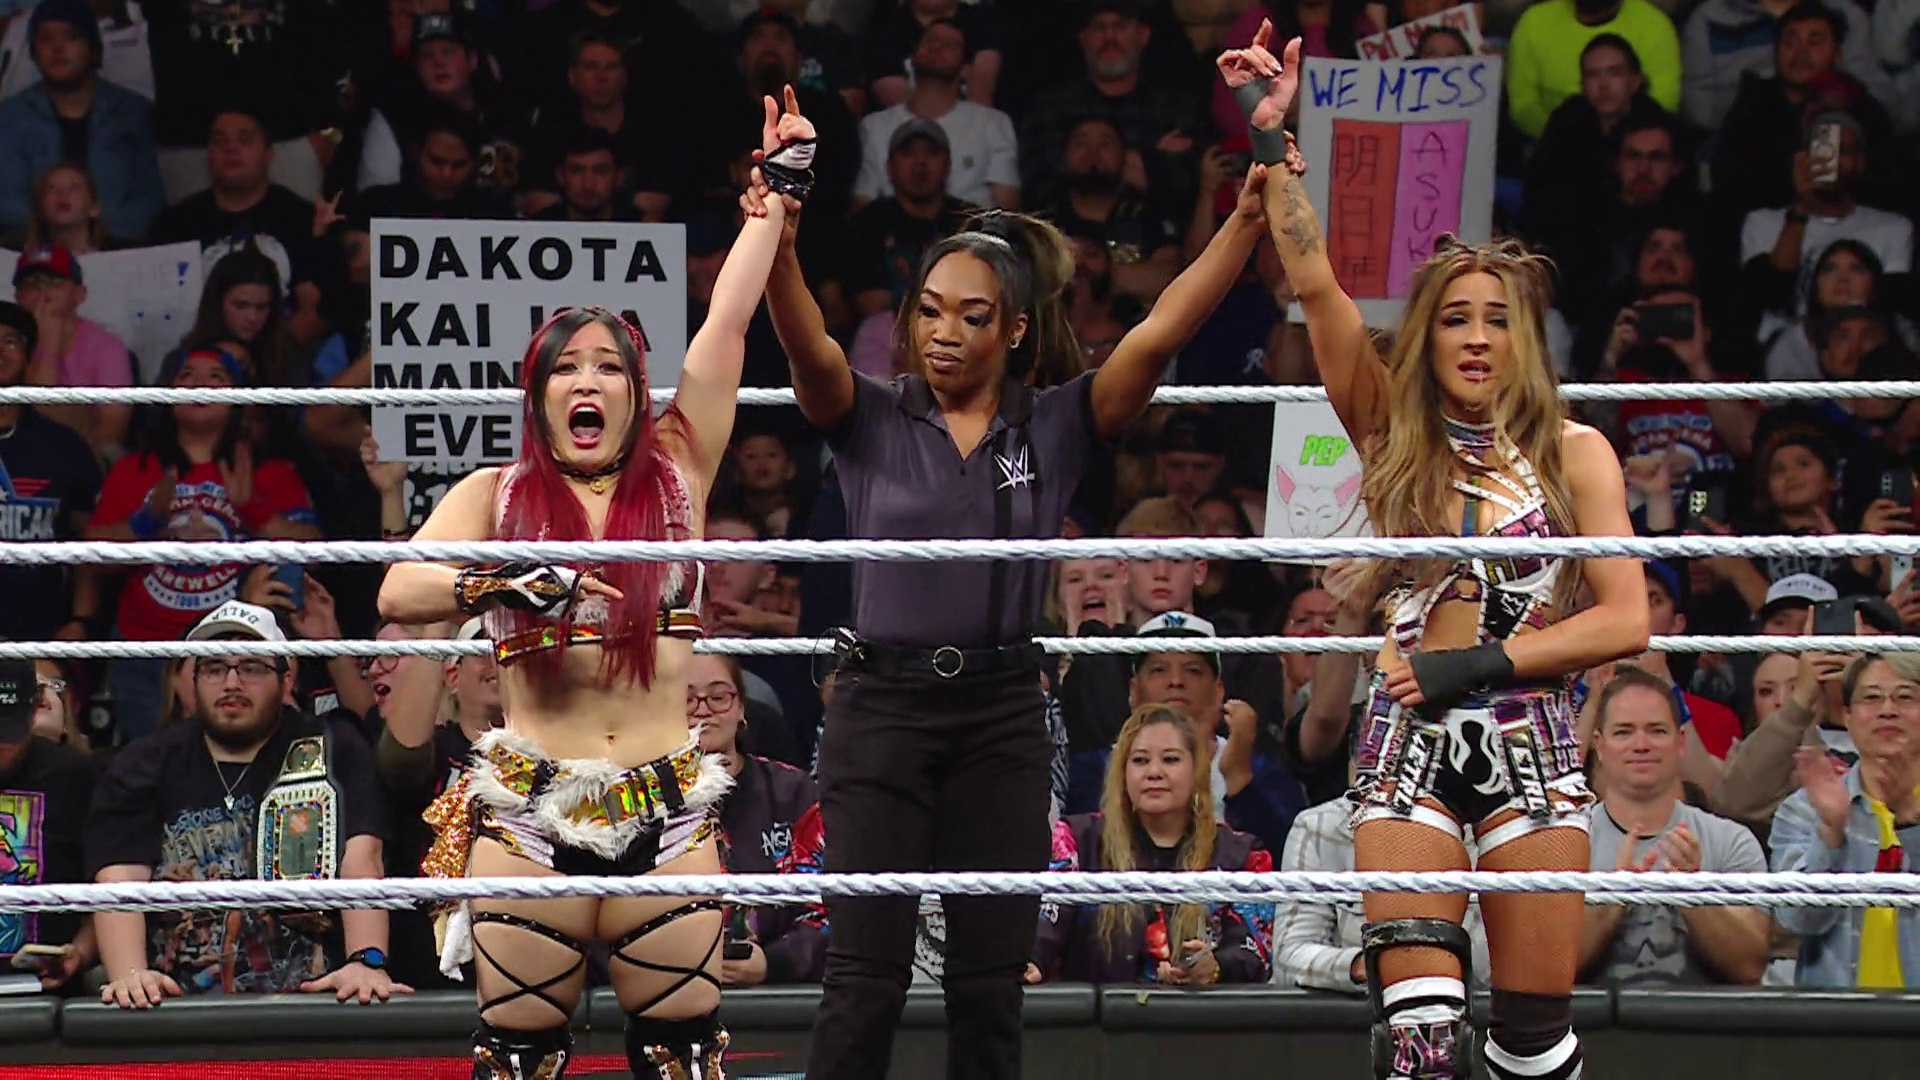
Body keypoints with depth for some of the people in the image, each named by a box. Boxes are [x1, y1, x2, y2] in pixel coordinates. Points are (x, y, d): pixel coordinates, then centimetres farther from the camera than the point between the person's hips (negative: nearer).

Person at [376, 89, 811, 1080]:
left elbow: (726, 327, 6)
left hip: (666, 818, 1)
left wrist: (780, 192, 8)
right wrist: (499, 589, -25)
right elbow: (396, 594, -7)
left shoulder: (676, 476, 10)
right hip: (531, 814, -1)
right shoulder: (494, 496, 7)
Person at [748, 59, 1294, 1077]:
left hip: (1002, 715, 2)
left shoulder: (1055, 427, 2)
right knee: (865, 975, -5)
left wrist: (1252, 210, -21)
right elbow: (809, 347, -19)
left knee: (990, 983, 6)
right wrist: (777, 242, -39)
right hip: (883, 705, -2)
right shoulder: (869, 420, 0)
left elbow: (1159, 334, -9)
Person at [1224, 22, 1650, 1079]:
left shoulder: (1573, 454, 5)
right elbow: (1315, 285, -4)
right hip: (1408, 740, 0)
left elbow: (1624, 620, -1)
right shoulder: (1393, 433, 7)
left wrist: (1481, 663, -10)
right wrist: (1270, 139, -11)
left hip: (1529, 737, 0)